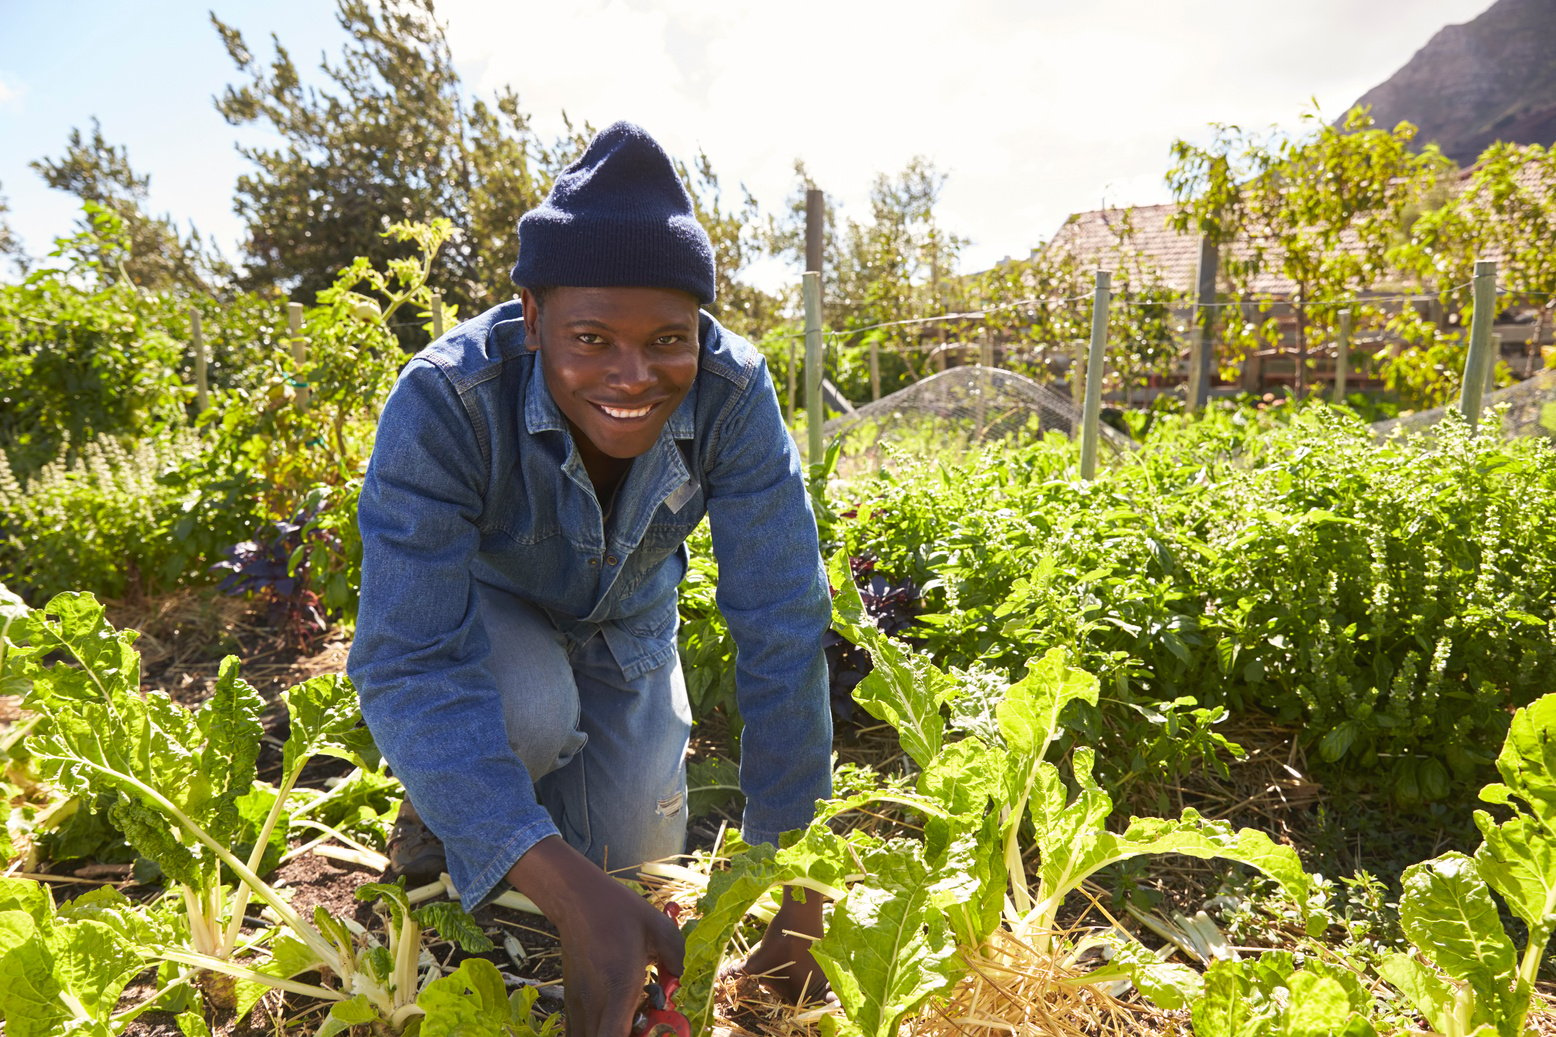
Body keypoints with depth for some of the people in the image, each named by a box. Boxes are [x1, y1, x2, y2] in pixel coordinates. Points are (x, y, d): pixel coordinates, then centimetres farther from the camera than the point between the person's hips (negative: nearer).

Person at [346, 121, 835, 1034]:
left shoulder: (731, 392, -32)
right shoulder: (444, 402, -38)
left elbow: (784, 627, -29)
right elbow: (410, 666, -41)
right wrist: (572, 895, -51)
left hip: (625, 621, 3)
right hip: (479, 607, -2)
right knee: (534, 711, -35)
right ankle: (438, 821, 1)